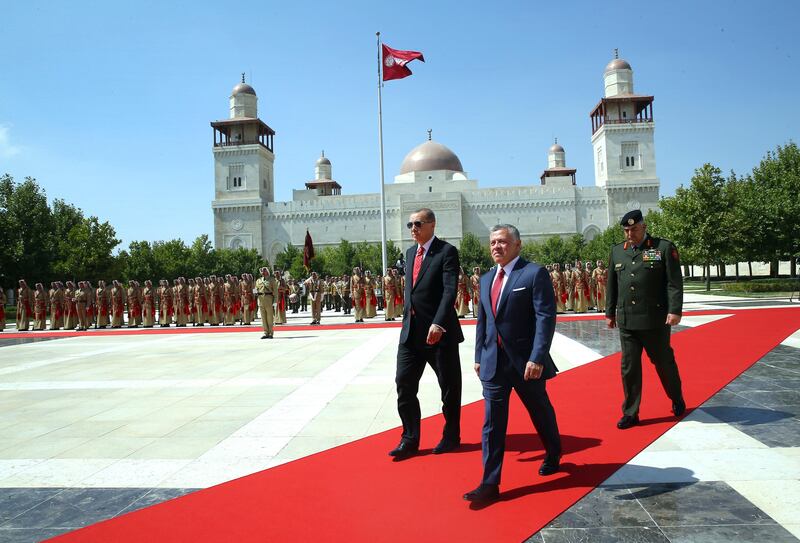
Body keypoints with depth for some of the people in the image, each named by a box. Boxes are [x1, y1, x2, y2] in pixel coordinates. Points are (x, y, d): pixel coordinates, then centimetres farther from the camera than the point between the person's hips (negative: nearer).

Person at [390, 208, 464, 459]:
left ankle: (451, 437, 26)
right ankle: (409, 440, 14)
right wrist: (407, 320, 14)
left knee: (449, 386, 8)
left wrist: (438, 323, -31)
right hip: (410, 331, 6)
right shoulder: (410, 252, 13)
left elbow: (450, 290, -21)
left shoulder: (447, 252, -10)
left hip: (439, 331, -6)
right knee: (404, 383, 3)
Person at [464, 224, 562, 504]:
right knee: (492, 423, 2)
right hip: (493, 363, 5)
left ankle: (553, 455, 44)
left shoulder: (535, 273, -10)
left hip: (526, 362, -5)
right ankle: (490, 484, 8)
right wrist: (479, 356, 14)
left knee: (541, 412, 17)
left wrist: (537, 358, -23)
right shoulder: (486, 279, 11)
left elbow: (546, 317, -16)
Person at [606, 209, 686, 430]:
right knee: (629, 367, 6)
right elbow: (611, 285, 15)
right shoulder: (617, 251, 10)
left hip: (655, 320, -3)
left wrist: (675, 310, -15)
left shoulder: (664, 247, -3)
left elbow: (674, 282, -7)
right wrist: (610, 312, 15)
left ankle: (677, 400, 36)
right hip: (626, 321, 4)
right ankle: (630, 413, 16)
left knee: (664, 363, 11)